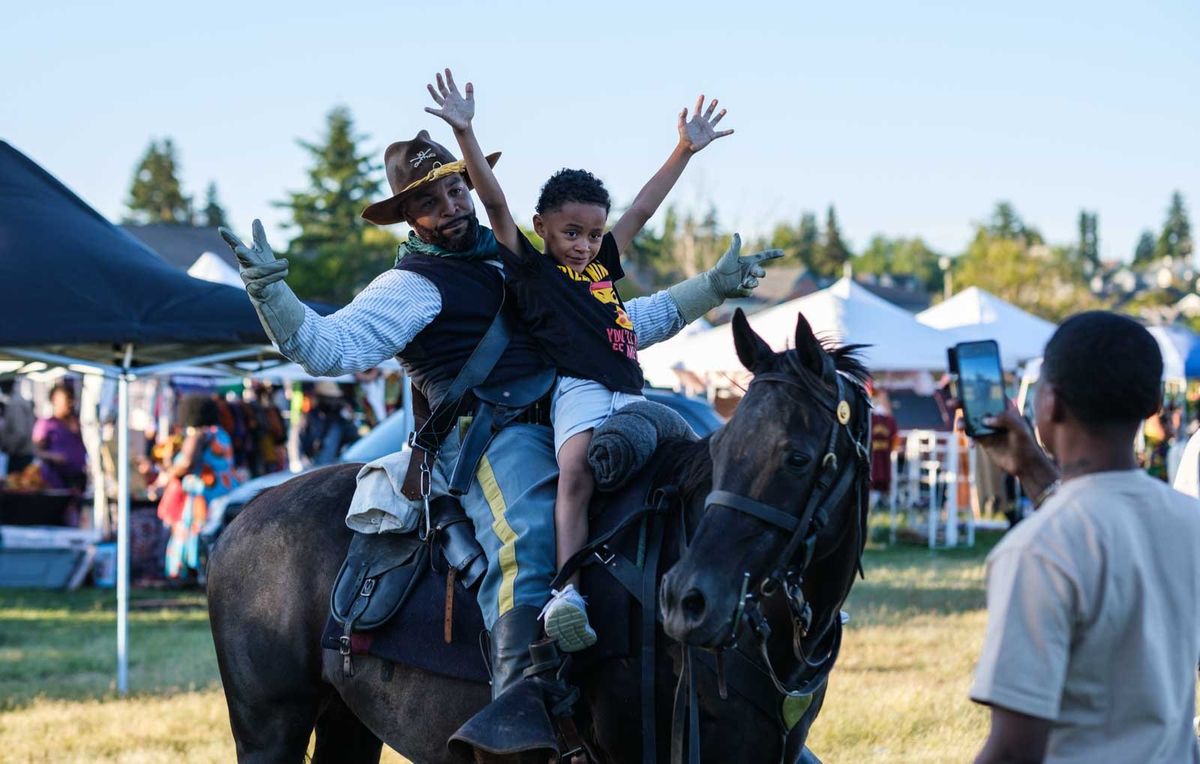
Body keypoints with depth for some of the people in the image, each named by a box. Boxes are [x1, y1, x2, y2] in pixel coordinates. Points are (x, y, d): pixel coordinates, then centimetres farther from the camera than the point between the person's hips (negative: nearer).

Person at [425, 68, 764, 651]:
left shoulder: (603, 264, 24)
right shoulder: (529, 268, 8)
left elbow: (642, 209, 31)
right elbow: (494, 203, -1)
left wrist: (685, 150, 36)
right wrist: (464, 132, -8)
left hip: (631, 395, 8)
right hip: (578, 389, -8)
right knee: (578, 470, -30)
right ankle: (568, 592, -43)